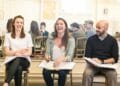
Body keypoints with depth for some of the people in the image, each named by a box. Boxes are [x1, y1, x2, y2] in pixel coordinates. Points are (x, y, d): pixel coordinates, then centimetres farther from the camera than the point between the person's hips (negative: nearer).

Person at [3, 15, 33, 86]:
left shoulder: (27, 36, 10)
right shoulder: (8, 36, 7)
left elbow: (30, 52, 4)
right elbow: (7, 52, -1)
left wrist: (21, 54, -20)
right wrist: (17, 51, -22)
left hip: (24, 61, 0)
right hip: (11, 61, 0)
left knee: (17, 59, -39)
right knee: (18, 68, -39)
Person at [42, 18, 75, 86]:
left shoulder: (71, 40, 0)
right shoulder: (50, 39, 8)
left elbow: (69, 57, -10)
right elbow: (47, 52, 6)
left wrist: (61, 59, -32)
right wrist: (47, 56, -20)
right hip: (52, 63, 2)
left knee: (62, 73, -35)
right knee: (45, 72, -31)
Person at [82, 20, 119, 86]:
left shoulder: (112, 40, 4)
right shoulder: (91, 39, 5)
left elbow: (115, 58, -1)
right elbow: (87, 56, 4)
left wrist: (102, 61, -17)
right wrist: (92, 61, -19)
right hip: (93, 64, 0)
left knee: (112, 75, -31)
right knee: (86, 73, -31)